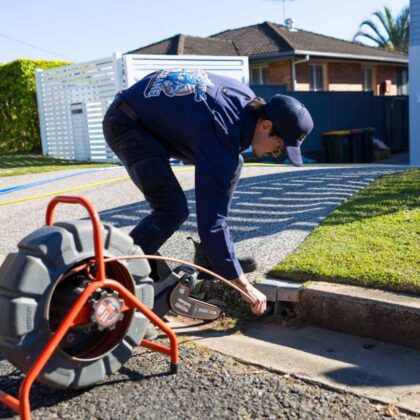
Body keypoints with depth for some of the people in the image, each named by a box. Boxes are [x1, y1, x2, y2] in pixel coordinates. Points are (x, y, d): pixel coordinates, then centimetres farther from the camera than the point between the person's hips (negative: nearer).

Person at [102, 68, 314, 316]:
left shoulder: (247, 100, -7)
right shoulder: (219, 137, -32)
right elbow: (210, 218, -33)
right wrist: (243, 285, -28)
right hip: (127, 124, -9)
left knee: (232, 165, 3)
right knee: (172, 210, -25)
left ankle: (210, 260, 9)